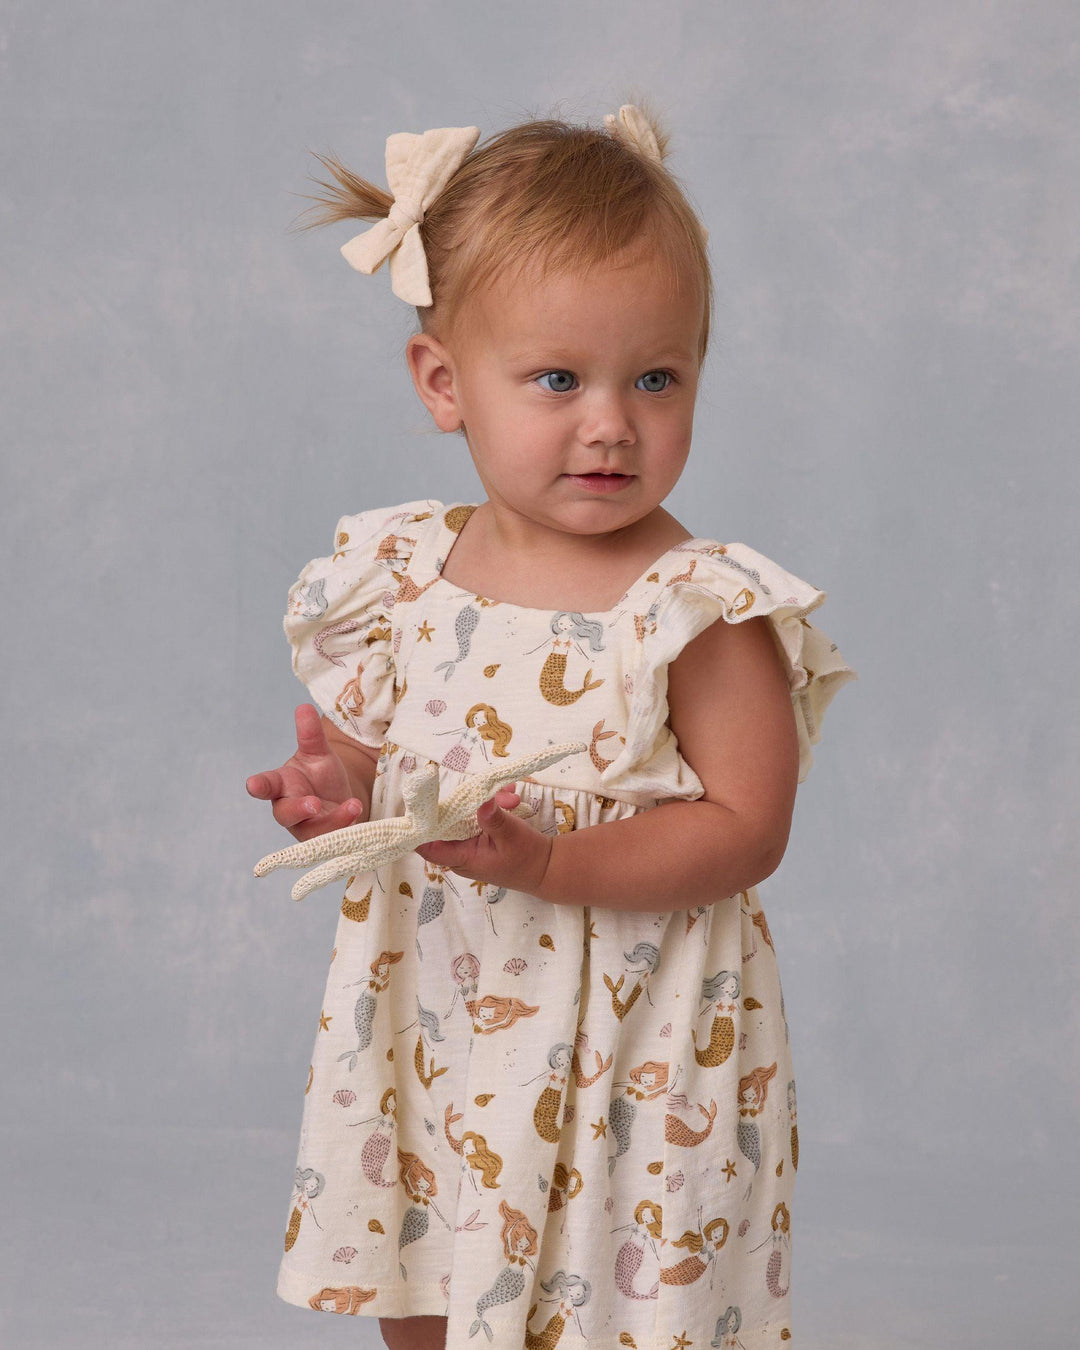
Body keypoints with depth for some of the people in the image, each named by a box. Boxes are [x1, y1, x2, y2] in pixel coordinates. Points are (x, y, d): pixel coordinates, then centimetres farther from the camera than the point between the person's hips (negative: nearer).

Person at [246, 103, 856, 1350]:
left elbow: (746, 828, -18)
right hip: (432, 1035, 5)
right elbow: (365, 744, 10)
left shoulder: (700, 607, -16)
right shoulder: (400, 577, -1)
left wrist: (552, 861, -29)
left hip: (626, 1062, -5)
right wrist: (336, 797, -13)